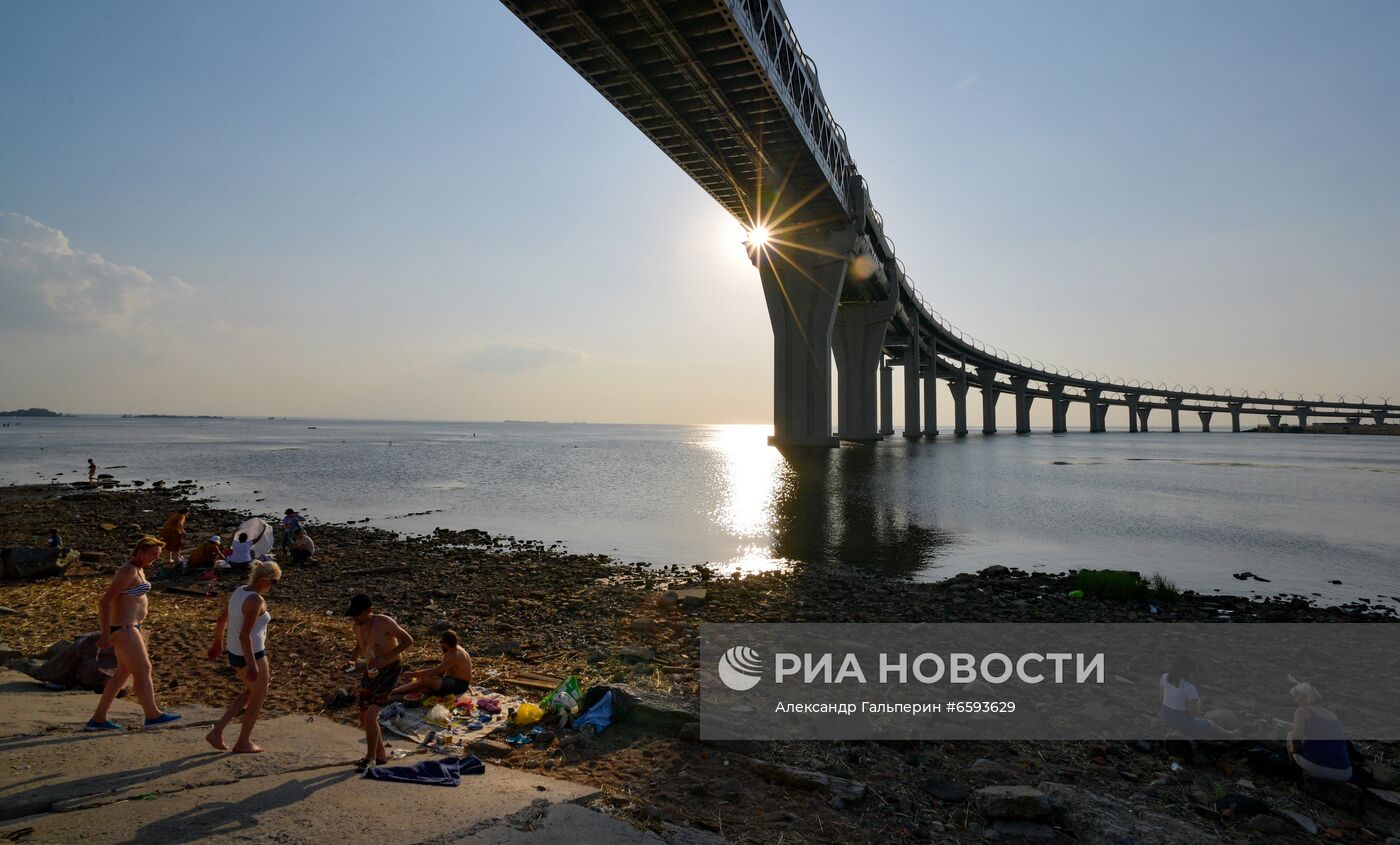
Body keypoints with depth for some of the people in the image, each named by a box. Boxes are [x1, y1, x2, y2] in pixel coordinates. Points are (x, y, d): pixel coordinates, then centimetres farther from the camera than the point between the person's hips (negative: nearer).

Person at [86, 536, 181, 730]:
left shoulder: (137, 570, 12)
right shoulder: (128, 571, -19)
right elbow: (104, 602, -22)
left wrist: (138, 629, 25)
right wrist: (105, 634, -22)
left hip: (129, 627, 10)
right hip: (123, 629, -10)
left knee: (124, 672, 16)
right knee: (143, 670, -1)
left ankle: (98, 719, 23)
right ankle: (152, 715, 10)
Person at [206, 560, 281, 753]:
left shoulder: (239, 591, 2)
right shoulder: (256, 600, -24)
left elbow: (221, 620, 14)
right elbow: (244, 635, -27)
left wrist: (217, 643, 28)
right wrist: (252, 665, -24)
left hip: (234, 653, 9)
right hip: (251, 655, -9)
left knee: (250, 691, 26)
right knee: (258, 697, 12)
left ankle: (217, 731, 20)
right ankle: (243, 743, 25)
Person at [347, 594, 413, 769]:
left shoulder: (385, 623, -21)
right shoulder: (358, 627, 1)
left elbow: (408, 641, -18)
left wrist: (385, 658, -23)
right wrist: (356, 655, -2)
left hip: (389, 671, -8)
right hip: (371, 671, 8)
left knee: (371, 715, -16)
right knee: (364, 719, 11)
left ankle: (370, 758, 1)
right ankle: (381, 757, 26)